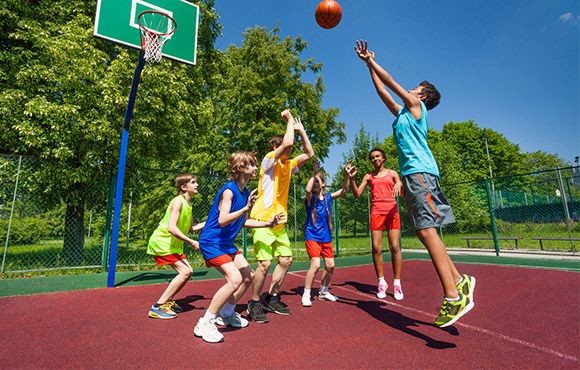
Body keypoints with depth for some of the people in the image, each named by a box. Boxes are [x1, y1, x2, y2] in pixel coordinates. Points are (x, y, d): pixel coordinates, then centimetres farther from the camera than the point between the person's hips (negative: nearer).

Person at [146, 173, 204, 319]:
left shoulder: (188, 204, 8)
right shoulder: (178, 201, -20)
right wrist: (191, 242, -28)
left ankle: (167, 301, 23)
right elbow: (172, 228, -30)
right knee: (184, 272, -15)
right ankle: (157, 307, -8)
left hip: (173, 244, 9)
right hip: (161, 242, -9)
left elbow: (191, 228, 14)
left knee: (188, 271, 9)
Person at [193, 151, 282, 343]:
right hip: (212, 242, -9)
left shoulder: (245, 192, 5)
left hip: (227, 243, 9)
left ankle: (226, 313, 30)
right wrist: (246, 208, -36)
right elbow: (222, 220, -30)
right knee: (235, 279, -21)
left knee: (248, 276, 12)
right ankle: (205, 323, -5)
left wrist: (268, 223, 8)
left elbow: (243, 222, 14)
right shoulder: (228, 190, -20)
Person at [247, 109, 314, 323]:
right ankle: (254, 304, 10)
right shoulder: (269, 160, -8)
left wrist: (300, 129, 13)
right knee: (265, 263, -11)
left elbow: (309, 153, 16)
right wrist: (290, 121, -7)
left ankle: (271, 299, 26)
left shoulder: (288, 165, 14)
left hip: (280, 223, 9)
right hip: (263, 221, -8)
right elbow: (287, 142, -24)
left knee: (286, 260, 11)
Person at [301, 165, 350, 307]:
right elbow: (308, 189, -31)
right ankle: (306, 294, 0)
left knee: (330, 265, 9)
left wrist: (346, 176, -8)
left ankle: (323, 292, 29)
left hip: (326, 237, 5)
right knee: (315, 264, -17)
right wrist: (314, 173, -27)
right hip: (312, 236, -5)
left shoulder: (328, 197, 4)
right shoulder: (310, 198, -9)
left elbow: (344, 190, 4)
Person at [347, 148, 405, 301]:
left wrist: (399, 184, -18)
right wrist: (352, 178, -9)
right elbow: (357, 194, 4)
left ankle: (397, 283, 6)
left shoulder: (392, 173, 12)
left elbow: (403, 193, 4)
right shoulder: (368, 176, 13)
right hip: (376, 212, 1)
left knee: (395, 247, -4)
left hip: (392, 211, 0)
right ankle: (381, 282, 10)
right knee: (376, 248, -3)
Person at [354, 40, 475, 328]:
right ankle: (459, 280, 14)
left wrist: (371, 60, 20)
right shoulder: (402, 112, 28)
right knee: (425, 232, 7)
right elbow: (382, 91, 31)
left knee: (426, 230, -17)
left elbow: (390, 81, 9)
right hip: (412, 174, 9)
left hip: (419, 171, -9)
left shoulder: (416, 105, 8)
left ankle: (453, 296, -16)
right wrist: (368, 64, 36)